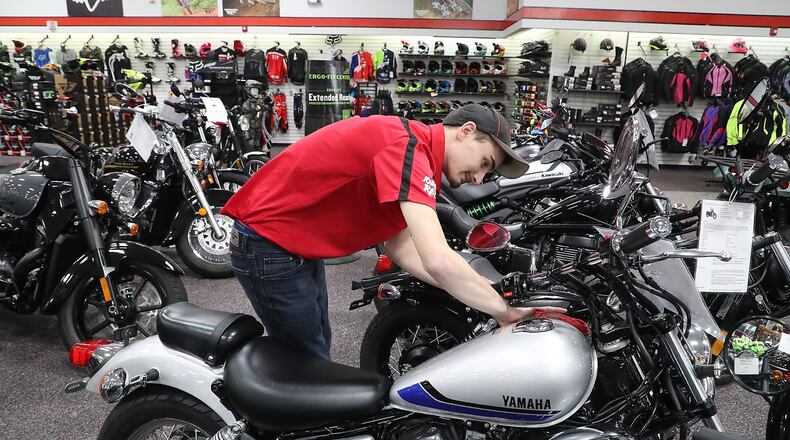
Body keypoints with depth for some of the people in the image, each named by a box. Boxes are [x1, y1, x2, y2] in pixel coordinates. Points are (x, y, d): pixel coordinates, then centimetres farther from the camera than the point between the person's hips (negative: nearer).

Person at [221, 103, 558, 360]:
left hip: (300, 245, 10)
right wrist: (505, 312, -22)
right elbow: (438, 261, -35)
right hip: (269, 248, -10)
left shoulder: (412, 148, 6)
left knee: (318, 349, 21)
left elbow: (400, 248, 4)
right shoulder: (407, 145, -25)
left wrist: (477, 291, -3)